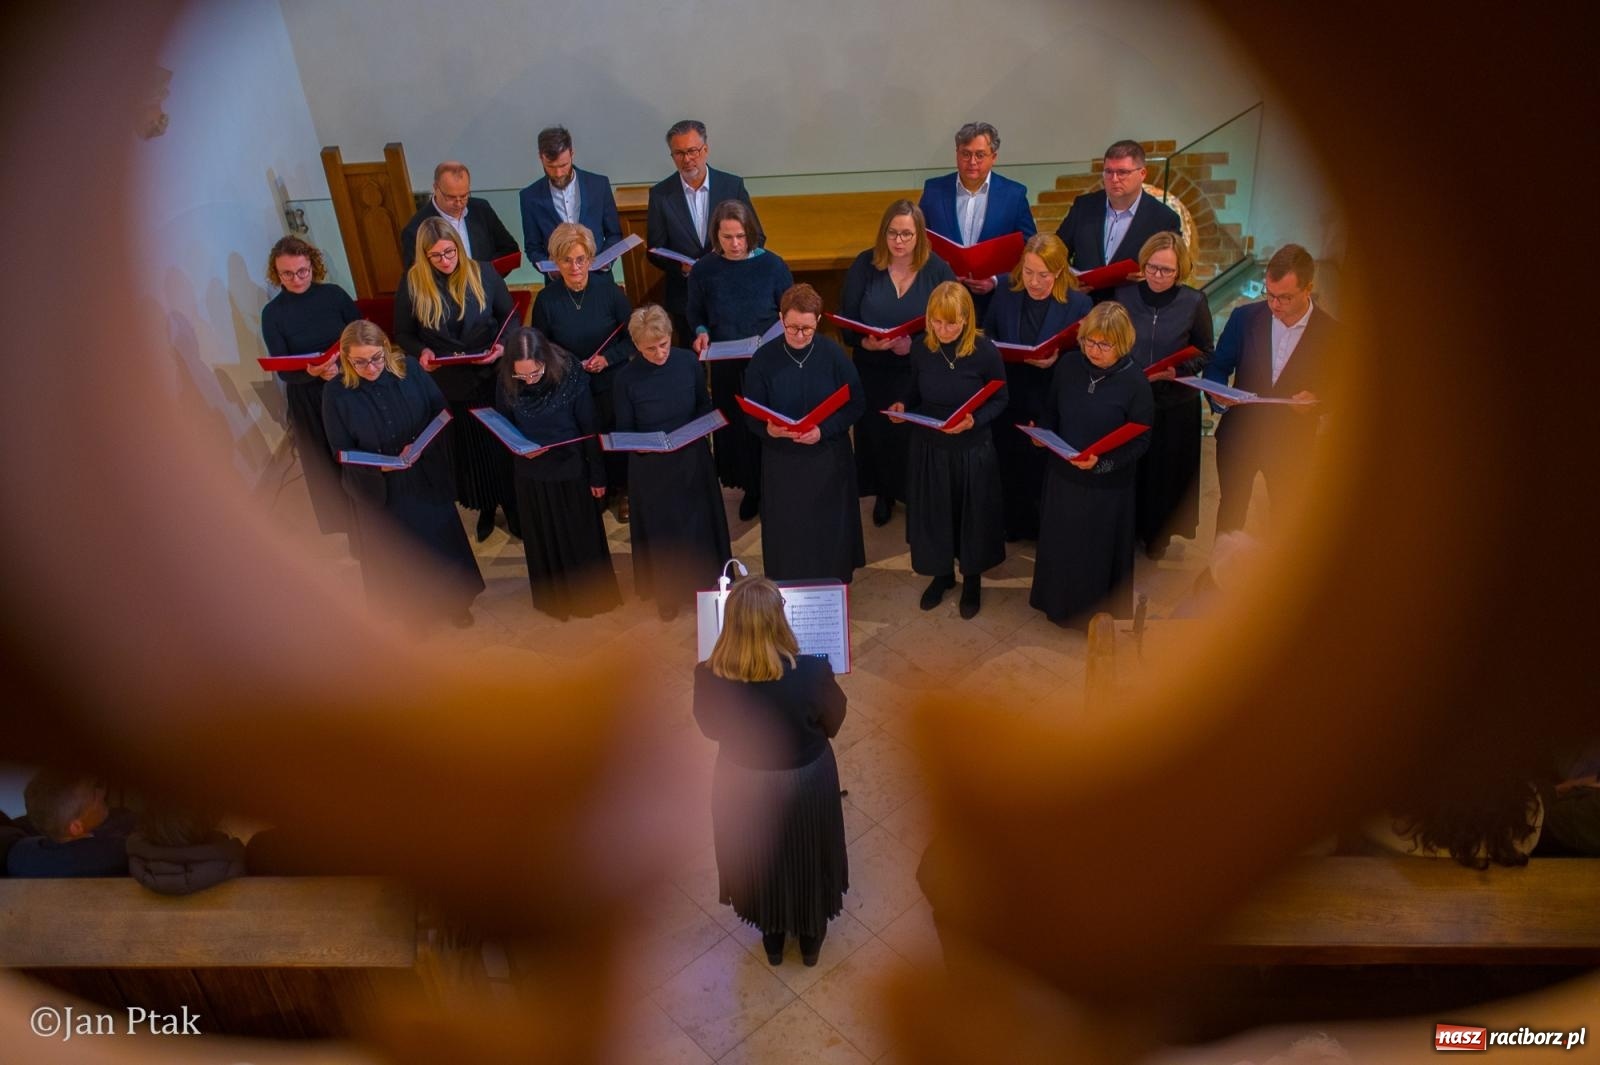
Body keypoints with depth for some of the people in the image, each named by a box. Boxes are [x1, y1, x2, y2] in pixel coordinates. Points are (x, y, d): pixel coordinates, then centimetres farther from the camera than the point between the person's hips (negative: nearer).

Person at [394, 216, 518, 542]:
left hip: (491, 378, -1)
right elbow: (403, 334, 1)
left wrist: (502, 344, -19)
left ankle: (511, 506, 30)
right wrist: (421, 352, -19)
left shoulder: (483, 274, -8)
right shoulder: (412, 283, -7)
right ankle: (485, 508, 34)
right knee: (466, 448, 14)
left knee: (502, 444, 11)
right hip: (446, 385, 1)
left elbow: (509, 317, 0)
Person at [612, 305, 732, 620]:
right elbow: (624, 430, -9)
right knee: (661, 530, 15)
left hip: (692, 460, 2)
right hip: (651, 467, -2)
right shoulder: (627, 377, -17)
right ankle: (667, 591, 38)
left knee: (699, 523, 18)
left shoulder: (689, 361, -12)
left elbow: (704, 405, 4)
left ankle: (707, 581, 43)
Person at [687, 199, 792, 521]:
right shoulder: (703, 270, -6)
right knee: (736, 429, 13)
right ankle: (750, 489, 33)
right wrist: (701, 332, -14)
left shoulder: (772, 265, -10)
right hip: (726, 367, 2)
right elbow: (696, 314, 7)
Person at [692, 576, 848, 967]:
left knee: (759, 861, 30)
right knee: (807, 857, 29)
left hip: (743, 786, 1)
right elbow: (832, 724, -11)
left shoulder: (709, 677, -28)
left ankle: (771, 939, 54)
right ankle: (810, 938, 53)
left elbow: (711, 729, -6)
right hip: (805, 783, -1)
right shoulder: (812, 672, -32)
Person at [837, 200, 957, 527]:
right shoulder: (864, 265, -4)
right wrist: (864, 342, -25)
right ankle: (883, 494, 35)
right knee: (877, 435, 11)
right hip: (872, 371, 1)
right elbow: (845, 319, -4)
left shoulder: (938, 270, -6)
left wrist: (915, 344, -25)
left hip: (920, 372, -1)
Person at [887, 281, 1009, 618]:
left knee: (971, 514, 13)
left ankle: (972, 580, 37)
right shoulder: (921, 351, -7)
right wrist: (902, 406, -14)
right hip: (929, 448, 3)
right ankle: (942, 574, 40)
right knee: (933, 513, 16)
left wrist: (974, 420, -25)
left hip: (972, 450, -3)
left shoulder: (985, 352, -17)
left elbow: (999, 400, -8)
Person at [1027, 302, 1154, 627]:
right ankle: (1061, 603, 43)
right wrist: (1042, 432, -13)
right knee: (1059, 545, 19)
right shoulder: (1068, 364, -6)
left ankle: (1099, 614, 35)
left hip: (1107, 485, -4)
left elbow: (1141, 440, -14)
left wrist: (1102, 462, -28)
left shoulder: (1135, 382, -18)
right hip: (1063, 475, 4)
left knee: (1099, 551, 12)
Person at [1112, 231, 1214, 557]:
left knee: (1166, 472, 11)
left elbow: (1205, 353, 2)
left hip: (1174, 406, 0)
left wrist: (1178, 370, -16)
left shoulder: (1194, 302, -7)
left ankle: (1158, 536, 32)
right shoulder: (1123, 295, -4)